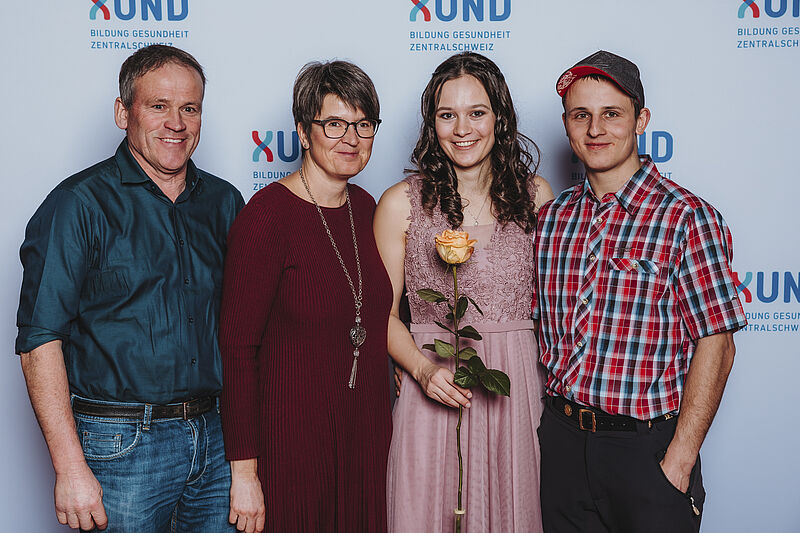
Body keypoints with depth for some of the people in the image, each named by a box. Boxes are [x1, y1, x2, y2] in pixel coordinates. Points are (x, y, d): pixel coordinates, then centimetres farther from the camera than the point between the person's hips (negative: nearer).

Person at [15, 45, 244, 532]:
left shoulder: (224, 201, 7)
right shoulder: (80, 204, -8)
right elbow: (40, 341, -12)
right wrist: (71, 468, -16)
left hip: (218, 438, 5)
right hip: (122, 446, -4)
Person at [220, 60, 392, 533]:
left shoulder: (364, 206, 5)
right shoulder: (267, 215, -16)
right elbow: (238, 348, -16)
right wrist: (244, 470, -17)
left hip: (365, 435, 6)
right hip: (291, 440, -6)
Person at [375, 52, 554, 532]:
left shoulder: (535, 194, 3)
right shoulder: (402, 203, -4)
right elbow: (383, 314, 0)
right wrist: (424, 370, -16)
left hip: (518, 390, 2)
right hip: (437, 390, -2)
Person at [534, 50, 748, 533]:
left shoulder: (687, 218, -10)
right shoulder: (552, 219, 5)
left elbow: (715, 346, -12)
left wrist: (679, 461, -14)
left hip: (648, 445, -4)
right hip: (561, 439, 4)